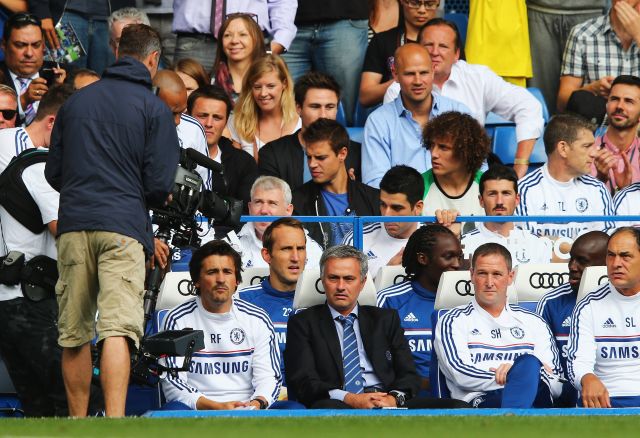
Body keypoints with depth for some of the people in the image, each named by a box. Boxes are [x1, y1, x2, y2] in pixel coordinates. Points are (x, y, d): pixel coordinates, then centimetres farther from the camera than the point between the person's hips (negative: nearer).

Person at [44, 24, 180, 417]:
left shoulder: (76, 102, 15)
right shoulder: (155, 109, 2)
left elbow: (53, 173, 18)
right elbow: (159, 184, -3)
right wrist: (159, 199, 20)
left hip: (73, 225, 4)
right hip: (123, 227, -4)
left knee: (74, 336, 9)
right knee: (118, 330, -14)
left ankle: (78, 422, 16)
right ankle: (115, 422, -26)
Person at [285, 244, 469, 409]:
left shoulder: (386, 319, 24)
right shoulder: (302, 323, 14)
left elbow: (409, 375, 15)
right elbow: (303, 382, 1)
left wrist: (394, 398, -10)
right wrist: (348, 399, -17)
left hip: (388, 403, 4)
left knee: (458, 407, -24)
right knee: (325, 407, -44)